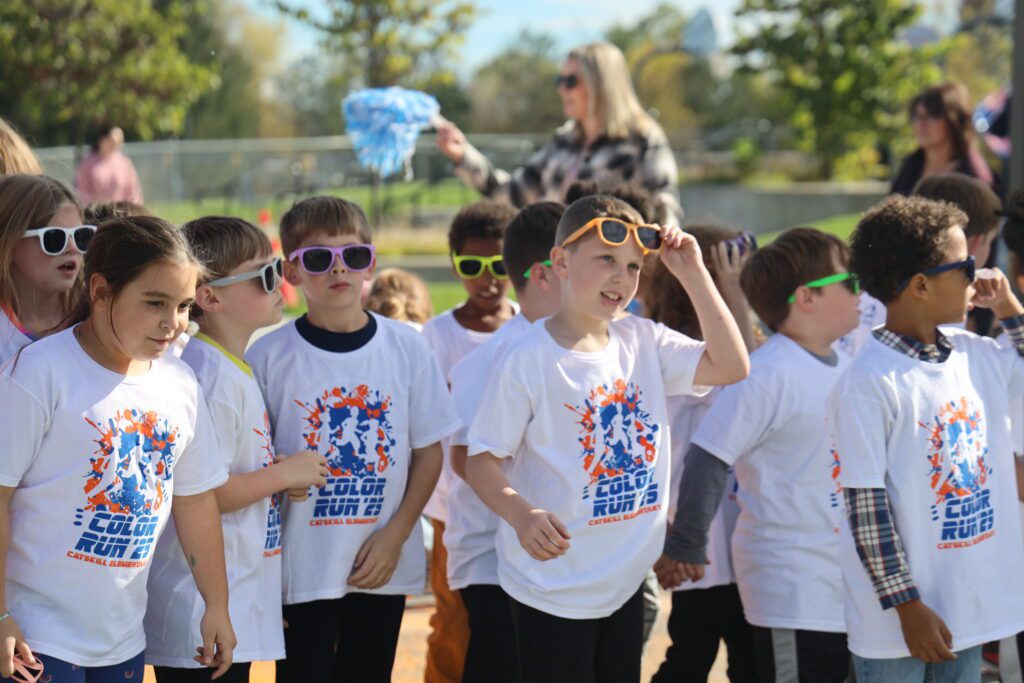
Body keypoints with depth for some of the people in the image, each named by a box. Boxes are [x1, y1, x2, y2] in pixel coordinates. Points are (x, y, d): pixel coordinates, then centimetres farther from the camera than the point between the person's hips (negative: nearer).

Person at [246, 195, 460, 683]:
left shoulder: (406, 347, 0)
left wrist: (395, 535, -4)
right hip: (302, 567, -2)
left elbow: (428, 450, 3)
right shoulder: (269, 356, -5)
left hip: (385, 566, 2)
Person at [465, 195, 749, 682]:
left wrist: (693, 273, -5)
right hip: (552, 584, -6)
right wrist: (522, 514, -33)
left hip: (626, 582, 6)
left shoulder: (644, 343, 4)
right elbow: (481, 461, -13)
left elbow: (730, 366, -1)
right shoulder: (528, 360, -14)